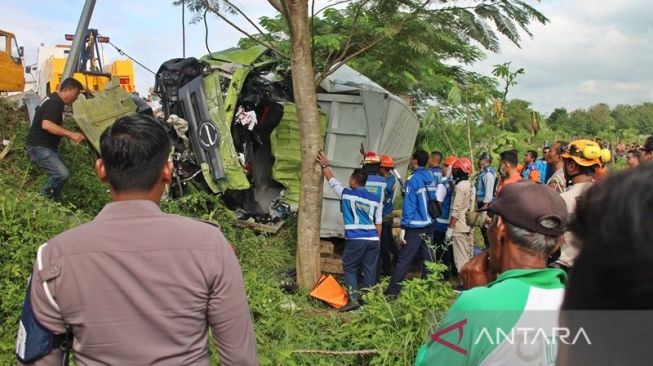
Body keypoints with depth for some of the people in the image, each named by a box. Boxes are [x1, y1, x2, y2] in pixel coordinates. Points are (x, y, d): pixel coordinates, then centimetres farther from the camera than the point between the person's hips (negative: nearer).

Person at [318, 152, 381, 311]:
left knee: (350, 269, 6)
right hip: (373, 239, 4)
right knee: (369, 271, 9)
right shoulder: (375, 199, 10)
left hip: (355, 239, -4)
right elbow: (378, 223, 13)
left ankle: (353, 300, -5)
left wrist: (324, 165, 22)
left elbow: (332, 180, 11)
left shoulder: (346, 194, -2)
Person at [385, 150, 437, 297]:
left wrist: (403, 227, -16)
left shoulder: (413, 180, -13)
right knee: (428, 258, 11)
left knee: (404, 259, -5)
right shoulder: (431, 177, 7)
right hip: (429, 224, 7)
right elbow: (434, 199, 14)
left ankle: (392, 291, -2)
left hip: (415, 226, -7)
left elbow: (408, 205, -16)